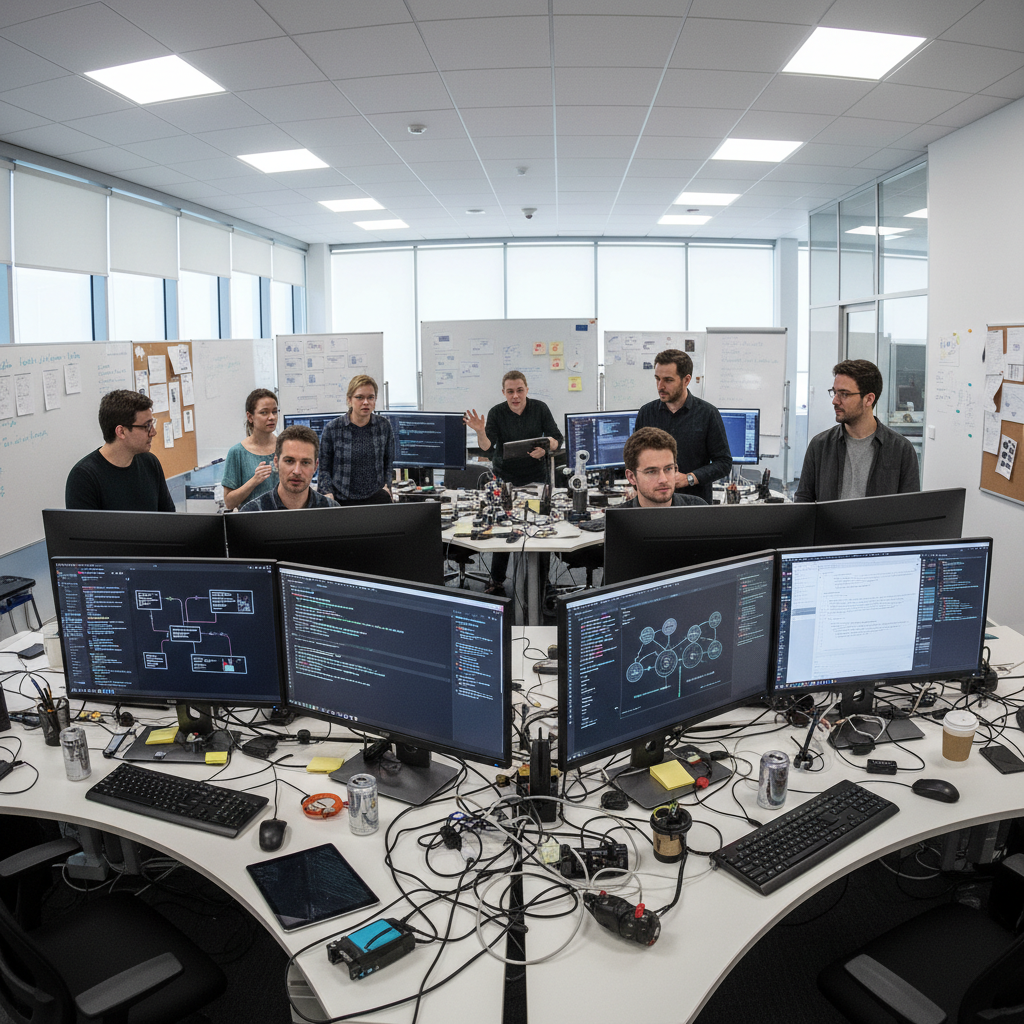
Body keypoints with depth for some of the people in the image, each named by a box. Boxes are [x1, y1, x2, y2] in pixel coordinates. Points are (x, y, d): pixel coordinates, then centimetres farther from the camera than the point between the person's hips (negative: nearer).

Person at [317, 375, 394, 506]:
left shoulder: (384, 426, 7)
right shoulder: (332, 429, -1)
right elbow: (324, 467, 4)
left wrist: (386, 485, 4)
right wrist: (328, 494, -8)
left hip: (376, 497, 2)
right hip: (342, 499, -2)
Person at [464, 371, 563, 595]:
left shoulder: (540, 409, -2)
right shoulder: (496, 412, -5)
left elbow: (556, 437, -3)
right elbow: (487, 447, -14)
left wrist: (545, 448, -25)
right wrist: (480, 431, -35)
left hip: (535, 477, 1)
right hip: (505, 477, 0)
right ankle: (496, 581, 7)